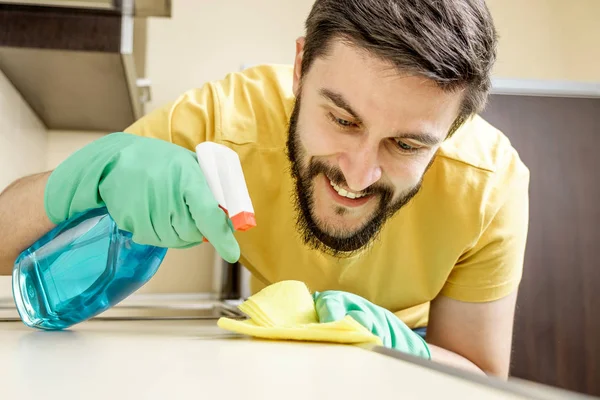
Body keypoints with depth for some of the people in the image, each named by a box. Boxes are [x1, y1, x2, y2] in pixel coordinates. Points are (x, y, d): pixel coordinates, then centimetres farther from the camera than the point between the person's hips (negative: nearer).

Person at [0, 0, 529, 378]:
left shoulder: (491, 183, -25)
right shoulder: (221, 120, -29)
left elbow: (481, 379, -14)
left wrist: (396, 345, -33)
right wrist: (102, 165, -40)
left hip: (412, 351, 0)